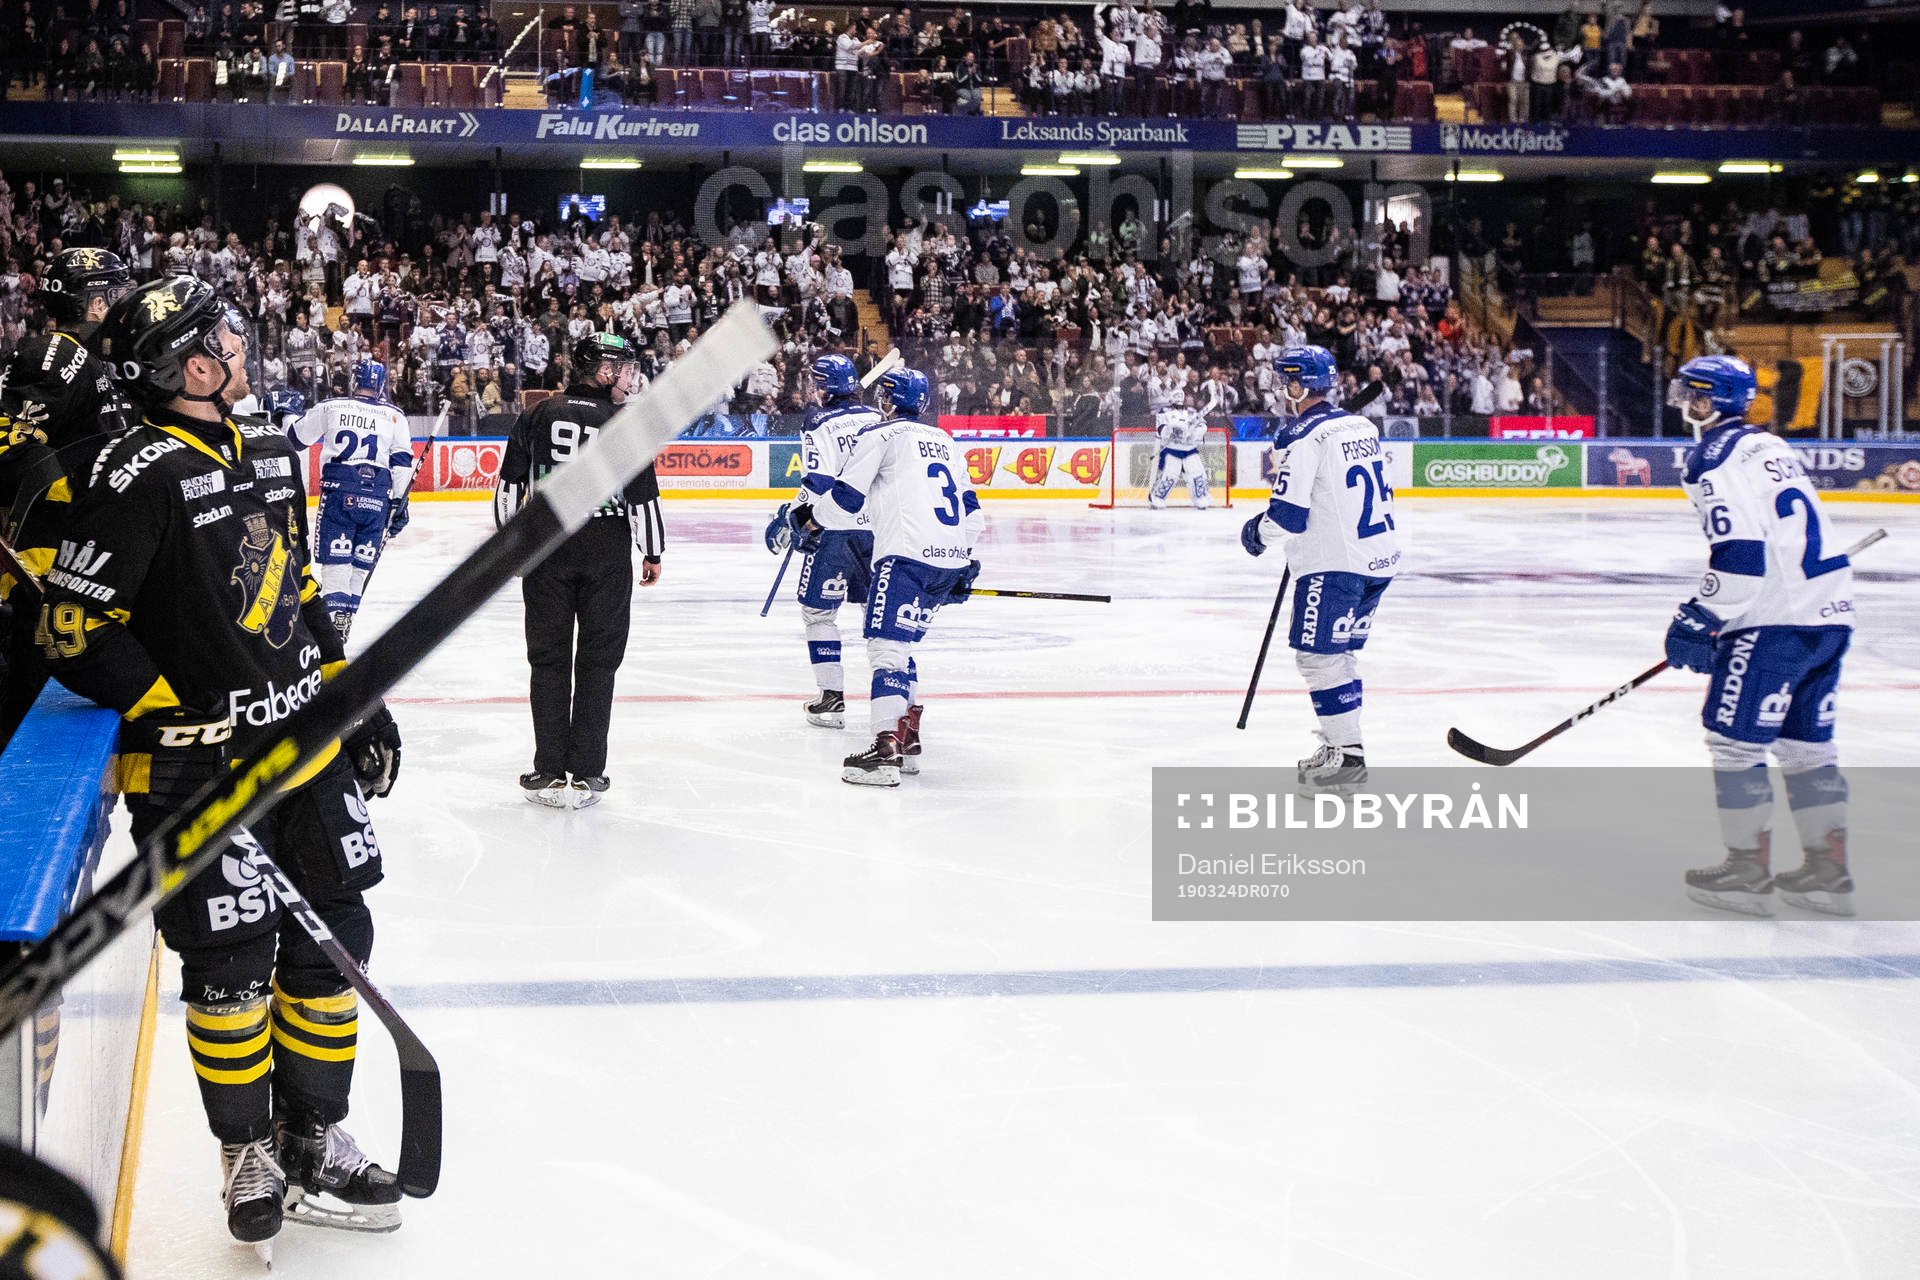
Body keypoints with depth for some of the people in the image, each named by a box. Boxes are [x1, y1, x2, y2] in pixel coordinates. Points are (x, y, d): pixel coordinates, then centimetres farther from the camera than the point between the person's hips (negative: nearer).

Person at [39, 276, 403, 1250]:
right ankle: (248, 1154, 22)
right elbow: (73, 636, -17)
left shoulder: (270, 453, 9)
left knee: (333, 942, 11)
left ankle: (312, 1141, 26)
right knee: (231, 968, 1)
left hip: (305, 745, 8)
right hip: (197, 769, -8)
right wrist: (185, 720, -18)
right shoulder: (140, 477, -17)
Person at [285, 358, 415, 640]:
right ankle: (347, 611, 14)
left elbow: (294, 439, 17)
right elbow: (402, 463, 3)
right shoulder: (394, 416, 7)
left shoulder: (330, 408, 6)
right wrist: (399, 504, 7)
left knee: (336, 557, -1)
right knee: (362, 561, 11)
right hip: (377, 498, 1)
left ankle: (336, 614, -11)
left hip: (338, 492, -1)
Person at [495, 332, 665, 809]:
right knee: (597, 661, 5)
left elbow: (510, 486, 5)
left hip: (545, 545, 2)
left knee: (549, 658, 8)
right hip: (606, 552, -2)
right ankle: (584, 775, 5)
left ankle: (550, 773, 8)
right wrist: (653, 553, 6)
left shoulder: (537, 416, 4)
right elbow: (643, 497, -6)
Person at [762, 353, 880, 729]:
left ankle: (832, 698, -1)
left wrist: (789, 524, -8)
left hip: (838, 529, -6)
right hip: (880, 526, 6)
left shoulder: (819, 426, -9)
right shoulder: (876, 419, 9)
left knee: (818, 610, 4)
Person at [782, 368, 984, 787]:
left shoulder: (880, 436, 3)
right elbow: (970, 511, 23)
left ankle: (885, 751, -24)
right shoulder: (945, 442, 25)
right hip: (951, 559, 8)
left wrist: (806, 519, 15)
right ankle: (909, 740, 21)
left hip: (908, 555, -8)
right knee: (899, 644, 21)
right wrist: (965, 564, 29)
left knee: (886, 646, -12)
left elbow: (844, 497, -2)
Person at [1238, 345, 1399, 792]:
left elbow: (1288, 515, -18)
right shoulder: (1362, 426, 12)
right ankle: (1341, 742, 22)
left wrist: (1256, 533, 3)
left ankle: (1346, 755, -5)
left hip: (1335, 563, -9)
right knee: (1339, 652, 18)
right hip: (1381, 556, 9)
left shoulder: (1301, 437, -13)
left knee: (1318, 654, -3)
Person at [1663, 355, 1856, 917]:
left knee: (1734, 740, 0)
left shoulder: (1716, 456, -9)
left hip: (1776, 620, -9)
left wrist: (1701, 620, -14)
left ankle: (1747, 873, 5)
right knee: (1806, 744, 15)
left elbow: (1741, 552, -19)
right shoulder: (1769, 446, 20)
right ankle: (1828, 874, 17)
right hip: (1830, 613, 9)